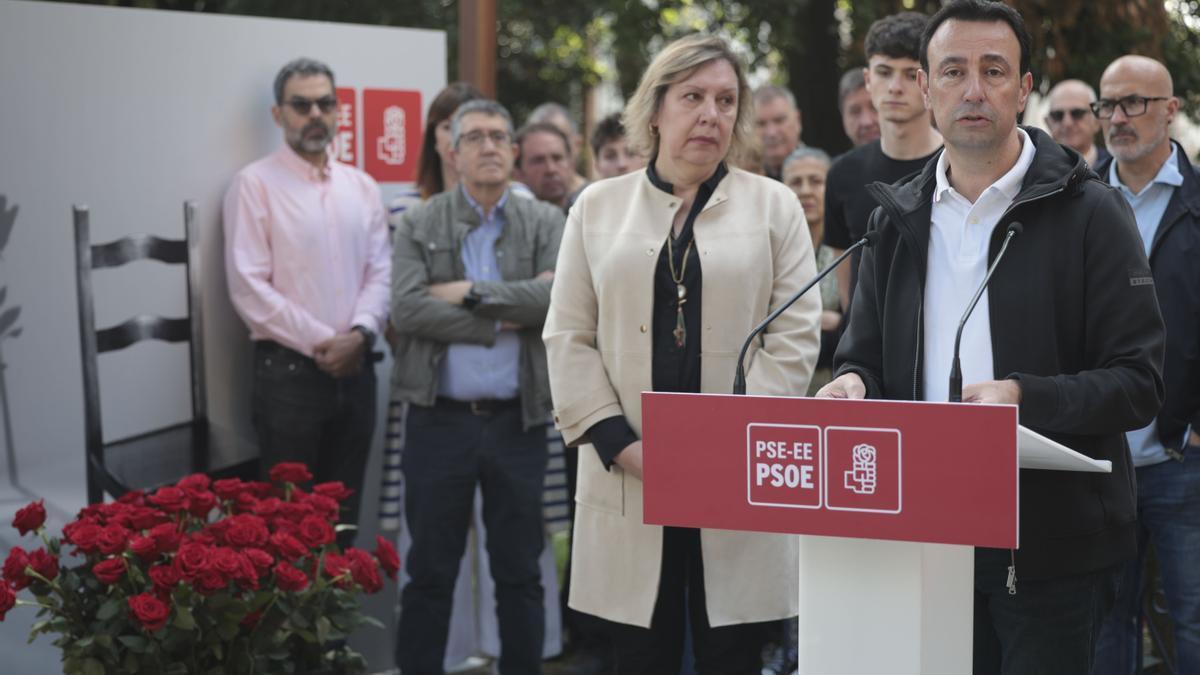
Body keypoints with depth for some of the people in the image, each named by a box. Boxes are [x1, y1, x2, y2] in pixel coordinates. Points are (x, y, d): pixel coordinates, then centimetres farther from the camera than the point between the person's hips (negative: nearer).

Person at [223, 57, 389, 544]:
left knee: (344, 514, 11)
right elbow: (249, 286, -11)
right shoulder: (255, 184, -4)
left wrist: (360, 334, -11)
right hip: (288, 371, -5)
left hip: (355, 370, 5)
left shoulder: (362, 187, 12)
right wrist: (321, 343, -13)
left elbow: (380, 271, 8)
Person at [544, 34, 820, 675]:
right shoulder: (598, 206, 10)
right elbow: (569, 339, 6)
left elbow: (793, 338, 0)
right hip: (629, 482, 1)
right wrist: (625, 448, -6)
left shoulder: (774, 206, 7)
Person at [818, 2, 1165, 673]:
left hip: (1054, 547, -4)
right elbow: (864, 358, 18)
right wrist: (853, 384, -6)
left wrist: (1026, 397, -23)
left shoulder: (1089, 211, -4)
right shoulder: (899, 219, 12)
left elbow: (1140, 383, -8)